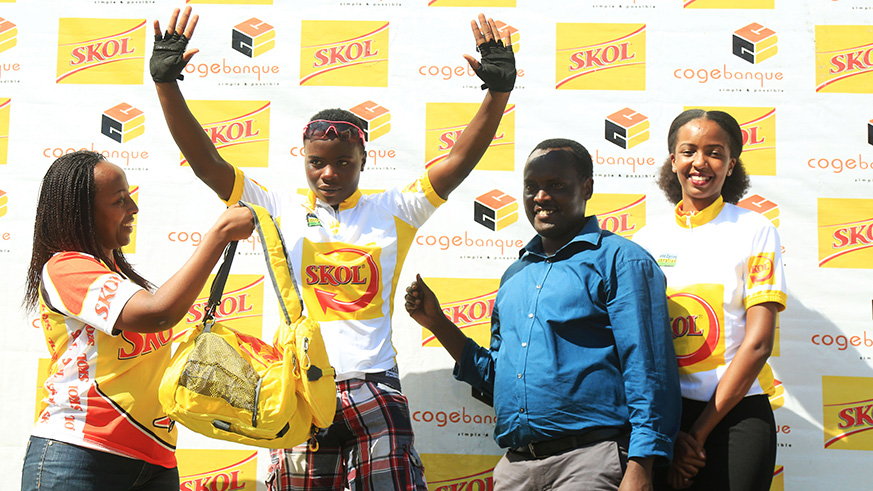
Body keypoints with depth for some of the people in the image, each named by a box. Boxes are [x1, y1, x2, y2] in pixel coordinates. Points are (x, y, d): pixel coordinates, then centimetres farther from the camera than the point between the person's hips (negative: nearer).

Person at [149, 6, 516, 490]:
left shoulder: (391, 211, 10)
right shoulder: (280, 208, 10)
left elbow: (460, 159, 3)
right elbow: (205, 162, 4)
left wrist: (498, 91, -8)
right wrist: (166, 81, -4)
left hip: (374, 391, 0)